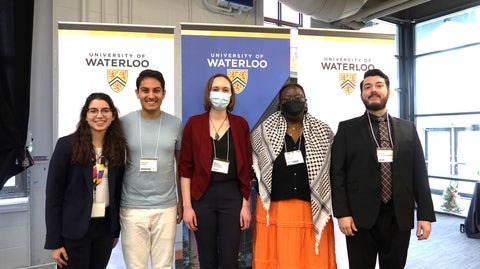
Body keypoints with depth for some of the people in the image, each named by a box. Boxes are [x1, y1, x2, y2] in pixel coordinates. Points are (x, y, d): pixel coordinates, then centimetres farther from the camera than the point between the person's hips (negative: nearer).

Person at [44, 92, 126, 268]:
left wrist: (116, 231, 9)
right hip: (74, 229, -4)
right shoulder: (67, 144, -10)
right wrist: (54, 241, -10)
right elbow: (53, 194, -9)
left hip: (105, 227, 4)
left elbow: (117, 191, 8)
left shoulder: (117, 147, 2)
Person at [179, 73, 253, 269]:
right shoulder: (194, 123, 0)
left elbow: (246, 168, 3)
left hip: (232, 196, 1)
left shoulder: (240, 124, 3)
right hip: (202, 196, 0)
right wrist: (187, 205, -5)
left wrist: (246, 204, -1)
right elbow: (186, 167, -1)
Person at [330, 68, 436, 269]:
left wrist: (425, 214, 2)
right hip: (361, 217, -2)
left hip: (399, 217, 2)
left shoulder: (408, 129, 9)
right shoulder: (347, 129, 1)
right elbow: (337, 173, -3)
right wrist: (342, 213, -10)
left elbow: (419, 174, 8)